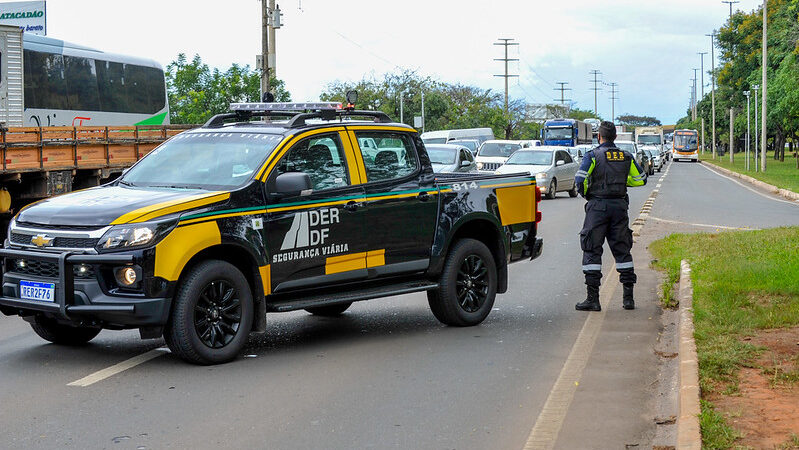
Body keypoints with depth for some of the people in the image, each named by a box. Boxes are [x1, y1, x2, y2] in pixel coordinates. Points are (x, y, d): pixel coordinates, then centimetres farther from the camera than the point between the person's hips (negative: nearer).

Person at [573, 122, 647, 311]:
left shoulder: (593, 155, -5)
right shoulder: (626, 157, 8)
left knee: (592, 251, 0)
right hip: (619, 206, 4)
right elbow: (641, 179, 15)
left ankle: (593, 299, -4)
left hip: (597, 205, -4)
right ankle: (628, 297, 9)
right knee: (622, 250, 10)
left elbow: (580, 180, -15)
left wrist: (585, 193, 5)